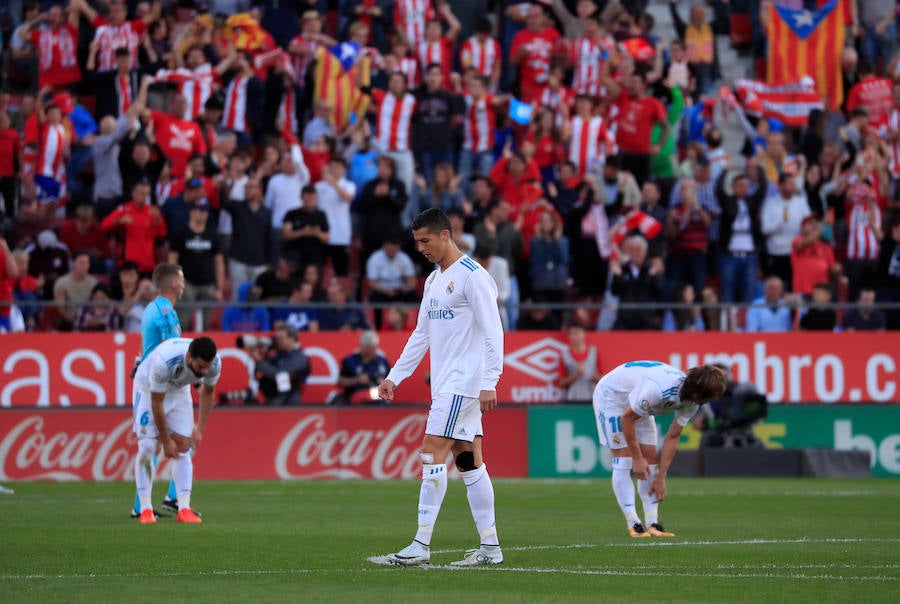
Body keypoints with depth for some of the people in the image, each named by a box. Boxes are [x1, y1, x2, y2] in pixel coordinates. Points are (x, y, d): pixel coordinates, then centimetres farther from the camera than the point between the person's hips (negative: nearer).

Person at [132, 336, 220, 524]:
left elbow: (208, 392, -3)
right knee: (147, 447, -13)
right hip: (149, 389, -4)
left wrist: (200, 429, -4)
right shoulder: (164, 361, -42)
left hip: (179, 390, 4)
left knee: (184, 446, -7)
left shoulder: (214, 364, -27)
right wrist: (166, 441, -21)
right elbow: (156, 402, -29)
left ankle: (184, 509, -9)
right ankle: (145, 509, -7)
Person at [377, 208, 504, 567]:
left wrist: (489, 383, -22)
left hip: (463, 383, -9)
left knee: (432, 455, -13)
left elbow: (492, 331, -16)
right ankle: (490, 547, 8)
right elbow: (421, 334, 23)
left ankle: (421, 545, -14)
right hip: (444, 385, 9)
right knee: (470, 462, 7)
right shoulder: (434, 280, 17)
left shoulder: (472, 276, -11)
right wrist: (394, 376, 18)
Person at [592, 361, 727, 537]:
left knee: (651, 459, 0)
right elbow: (626, 418, -29)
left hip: (636, 405, 8)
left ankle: (652, 524, -1)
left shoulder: (692, 403, -16)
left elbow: (672, 437, -6)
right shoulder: (657, 389, -42)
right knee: (624, 462, -14)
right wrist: (637, 458, -21)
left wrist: (661, 477, -7)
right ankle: (634, 525, -15)